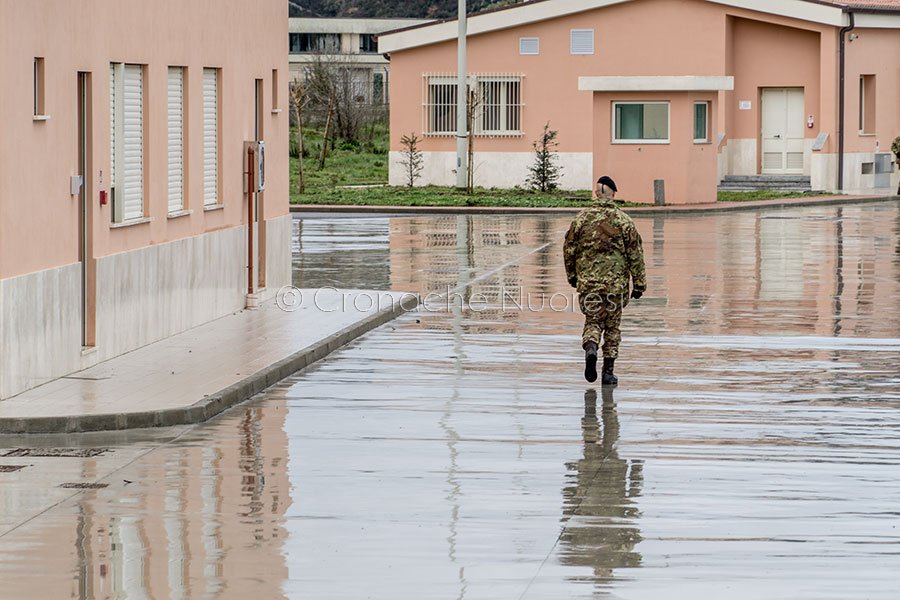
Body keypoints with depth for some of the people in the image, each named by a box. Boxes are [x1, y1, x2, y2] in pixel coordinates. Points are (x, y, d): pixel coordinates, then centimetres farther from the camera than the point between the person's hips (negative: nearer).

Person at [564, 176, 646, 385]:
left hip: (588, 281, 1)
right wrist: (639, 283, 3)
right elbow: (635, 254, -3)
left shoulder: (582, 218, 1)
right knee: (612, 326, 10)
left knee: (593, 321, 9)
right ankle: (608, 372, 9)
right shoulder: (623, 221, -3)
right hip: (616, 282, 0)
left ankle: (591, 348, -22)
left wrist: (572, 275, 21)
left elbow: (569, 249, 7)